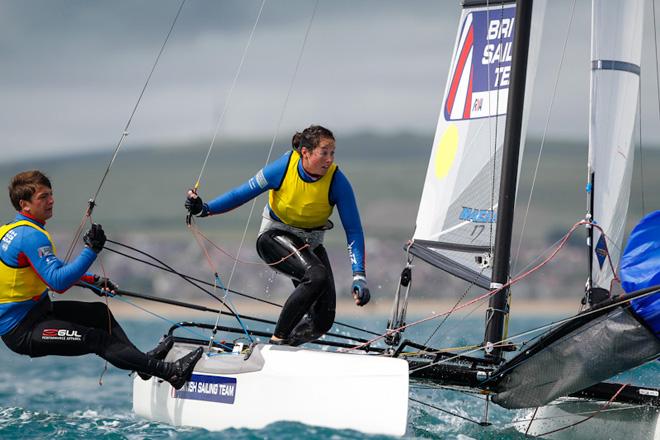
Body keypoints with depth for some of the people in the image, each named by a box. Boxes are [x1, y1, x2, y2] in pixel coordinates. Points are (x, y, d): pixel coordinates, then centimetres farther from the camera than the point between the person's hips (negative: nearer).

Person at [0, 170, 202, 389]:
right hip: (20, 332, -11)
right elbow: (58, 282, -29)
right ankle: (170, 372, -22)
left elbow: (52, 270, 23)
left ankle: (142, 361, 8)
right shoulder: (30, 236, -21)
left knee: (99, 313, 17)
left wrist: (93, 281, 16)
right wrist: (91, 250, -28)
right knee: (99, 339, -18)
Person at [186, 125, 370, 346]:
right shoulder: (283, 168, -21)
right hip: (275, 236, -3)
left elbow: (353, 230, -15)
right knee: (317, 275, -33)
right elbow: (243, 193, -8)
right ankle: (277, 340, -24)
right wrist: (204, 208, -19)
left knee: (323, 320, -10)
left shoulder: (337, 181, -19)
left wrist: (359, 275, -24)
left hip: (310, 243, 3)